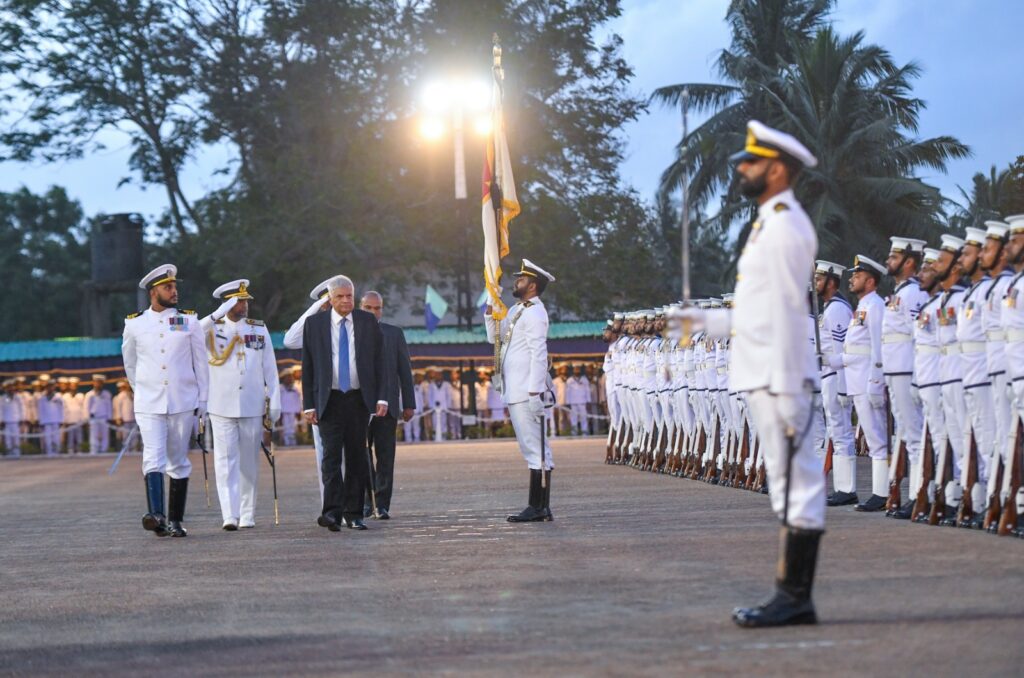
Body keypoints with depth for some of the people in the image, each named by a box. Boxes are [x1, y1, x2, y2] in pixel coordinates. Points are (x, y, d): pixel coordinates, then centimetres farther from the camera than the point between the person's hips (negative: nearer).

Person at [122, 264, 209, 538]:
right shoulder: (134, 325, 3)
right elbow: (130, 363, 19)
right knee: (153, 458, -16)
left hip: (183, 403, 1)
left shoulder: (189, 322, 5)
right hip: (149, 405, -1)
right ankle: (156, 514, -28)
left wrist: (202, 400, 5)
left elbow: (201, 363, 8)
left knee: (178, 463, 6)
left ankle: (175, 521, 11)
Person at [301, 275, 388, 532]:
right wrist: (309, 404, -2)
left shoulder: (368, 322, 5)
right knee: (331, 455, -12)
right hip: (329, 400, -2)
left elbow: (379, 362, 6)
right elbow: (307, 366, 3)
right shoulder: (314, 323, 2)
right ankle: (332, 512, -20)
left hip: (359, 399, 2)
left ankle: (354, 513, 11)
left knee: (356, 457, 5)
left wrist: (382, 397, -3)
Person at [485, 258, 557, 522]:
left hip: (526, 392, -10)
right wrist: (491, 310, 11)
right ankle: (540, 508, 12)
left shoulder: (534, 313, -11)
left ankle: (538, 508, -8)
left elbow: (539, 354, -17)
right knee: (536, 449, 9)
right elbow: (495, 337, 23)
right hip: (516, 392, 10)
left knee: (534, 448, -8)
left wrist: (534, 391, -21)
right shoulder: (517, 310, 19)